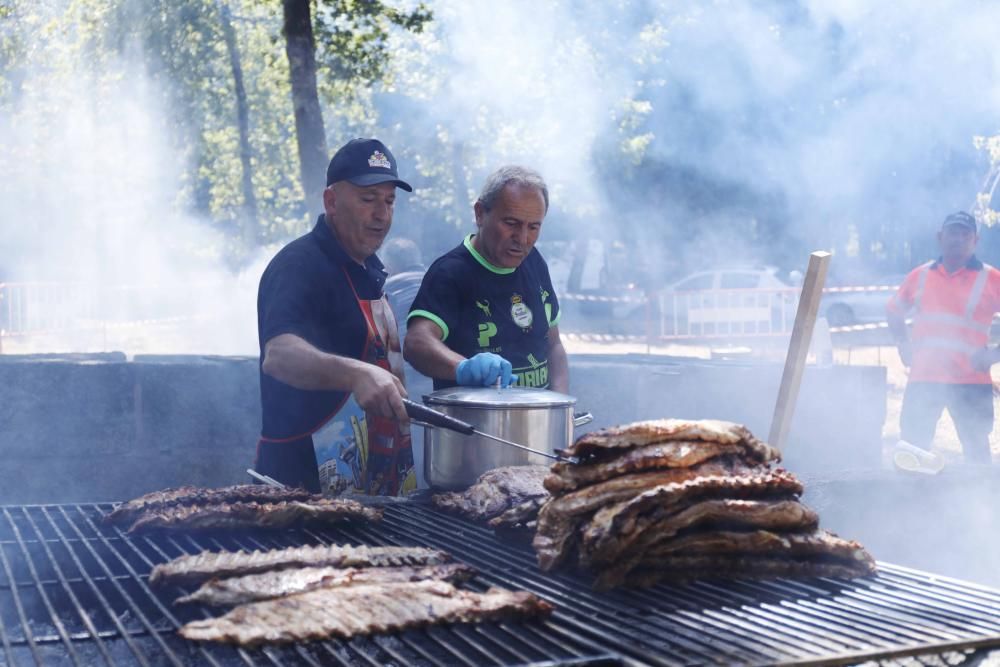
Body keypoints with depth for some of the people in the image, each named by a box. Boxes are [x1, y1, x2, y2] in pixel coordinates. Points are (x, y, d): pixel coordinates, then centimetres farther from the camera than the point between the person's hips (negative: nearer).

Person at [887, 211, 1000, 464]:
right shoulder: (920, 276, 10)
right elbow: (894, 311, 24)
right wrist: (904, 345, 9)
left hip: (971, 381, -3)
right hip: (923, 379, 3)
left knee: (977, 452, 6)